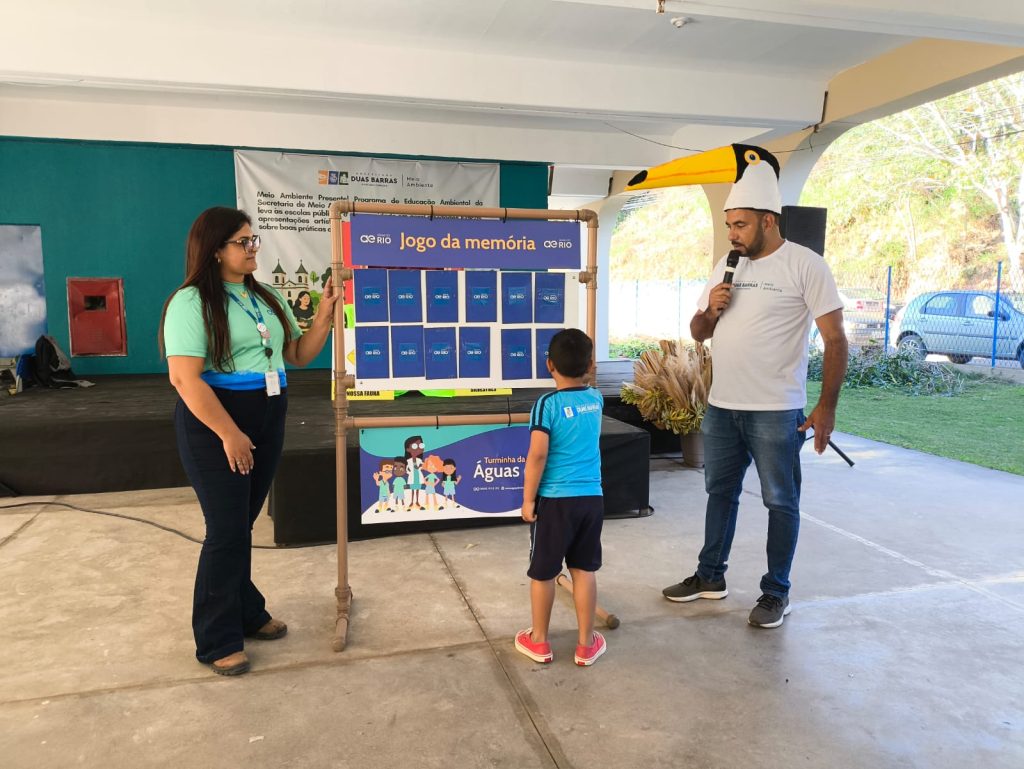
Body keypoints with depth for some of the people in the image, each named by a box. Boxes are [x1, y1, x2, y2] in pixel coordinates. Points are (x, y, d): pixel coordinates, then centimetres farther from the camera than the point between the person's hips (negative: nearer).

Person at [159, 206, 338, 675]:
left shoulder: (267, 298, 11)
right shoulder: (191, 302, -12)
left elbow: (300, 355, 15)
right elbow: (185, 378, -20)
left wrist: (325, 316, -1)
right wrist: (229, 433, -21)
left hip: (267, 423, 7)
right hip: (214, 427, -7)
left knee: (242, 523, 17)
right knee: (227, 531, -2)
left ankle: (246, 614, 31)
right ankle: (217, 642, 14)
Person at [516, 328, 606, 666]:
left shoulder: (547, 403, -14)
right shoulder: (596, 398, 2)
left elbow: (537, 455, -17)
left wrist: (528, 499, -10)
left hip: (554, 500, -4)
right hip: (592, 498, 5)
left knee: (543, 573, 11)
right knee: (585, 570, 14)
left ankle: (539, 641, 26)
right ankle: (586, 644, 24)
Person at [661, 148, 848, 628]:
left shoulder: (805, 266, -8)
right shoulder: (725, 269, 9)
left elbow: (835, 339, -10)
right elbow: (697, 333, 15)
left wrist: (827, 405, -14)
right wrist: (711, 310, -7)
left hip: (775, 412, -6)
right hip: (721, 407, 6)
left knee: (780, 502, 6)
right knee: (720, 491, 16)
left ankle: (776, 592, 21)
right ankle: (710, 576, 31)